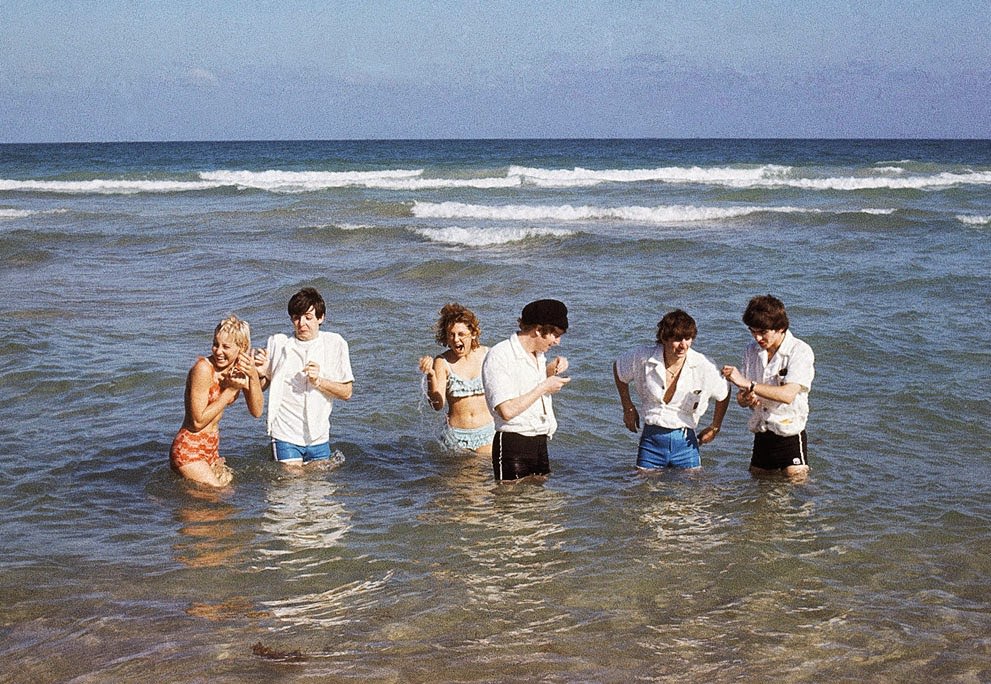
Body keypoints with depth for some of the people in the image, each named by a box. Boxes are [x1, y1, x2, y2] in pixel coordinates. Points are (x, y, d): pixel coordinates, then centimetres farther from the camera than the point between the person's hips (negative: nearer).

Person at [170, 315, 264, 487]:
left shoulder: (241, 368, 1)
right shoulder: (203, 368, -20)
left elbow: (257, 412, -3)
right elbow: (198, 421, -20)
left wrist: (254, 377, -17)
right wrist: (231, 389, -20)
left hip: (212, 447, 8)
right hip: (189, 450, -8)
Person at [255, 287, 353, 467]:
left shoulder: (335, 344, -1)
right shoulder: (278, 343, -2)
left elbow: (346, 392, -1)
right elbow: (261, 388, 7)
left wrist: (319, 381, -16)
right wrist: (261, 373, -15)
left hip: (319, 437, 1)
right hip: (286, 435, -1)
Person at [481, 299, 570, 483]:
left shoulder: (537, 354, 12)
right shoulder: (499, 356, -14)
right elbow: (507, 410, -23)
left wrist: (551, 370, 10)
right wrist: (544, 387, -14)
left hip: (540, 444, 8)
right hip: (512, 445, -8)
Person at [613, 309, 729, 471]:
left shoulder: (703, 367, -10)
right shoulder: (643, 358, -10)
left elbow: (724, 395, 9)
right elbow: (618, 368, 12)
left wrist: (715, 427, 11)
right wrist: (628, 408, 13)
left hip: (685, 442, 0)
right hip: (651, 440, 0)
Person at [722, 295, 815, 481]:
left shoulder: (800, 351, -11)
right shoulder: (752, 351, 7)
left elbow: (788, 394, -24)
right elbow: (741, 397, 8)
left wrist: (747, 384, -28)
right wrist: (745, 399, -17)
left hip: (790, 436, -5)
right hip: (761, 436, 6)